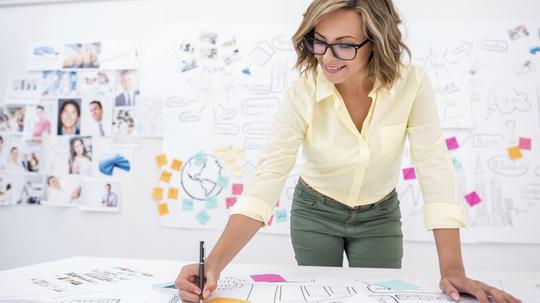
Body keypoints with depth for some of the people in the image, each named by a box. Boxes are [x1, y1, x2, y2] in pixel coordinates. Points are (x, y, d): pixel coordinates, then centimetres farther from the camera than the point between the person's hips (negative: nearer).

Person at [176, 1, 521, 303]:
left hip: (380, 217, 1)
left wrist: (453, 270, -28)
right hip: (314, 212, 0)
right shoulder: (302, 96, -26)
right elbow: (265, 182, -31)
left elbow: (435, 170, -22)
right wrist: (214, 265, -41)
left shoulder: (412, 83, -23)